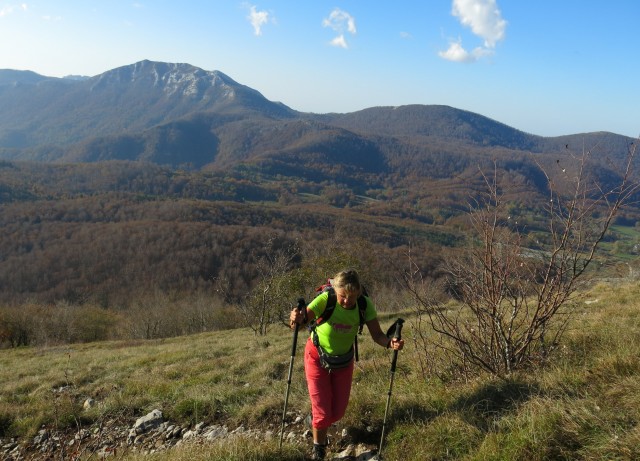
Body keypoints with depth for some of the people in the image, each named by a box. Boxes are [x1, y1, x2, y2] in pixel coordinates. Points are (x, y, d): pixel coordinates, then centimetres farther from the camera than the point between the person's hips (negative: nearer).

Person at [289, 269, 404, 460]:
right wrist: (298, 319, -70)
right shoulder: (325, 300, -32)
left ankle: (317, 422, 47)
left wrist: (390, 343, -45)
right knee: (322, 412, -3)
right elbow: (304, 317, -46)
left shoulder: (364, 304, -24)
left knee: (338, 412, 10)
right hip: (317, 357, -3)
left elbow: (377, 335, -23)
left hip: (344, 359, 3)